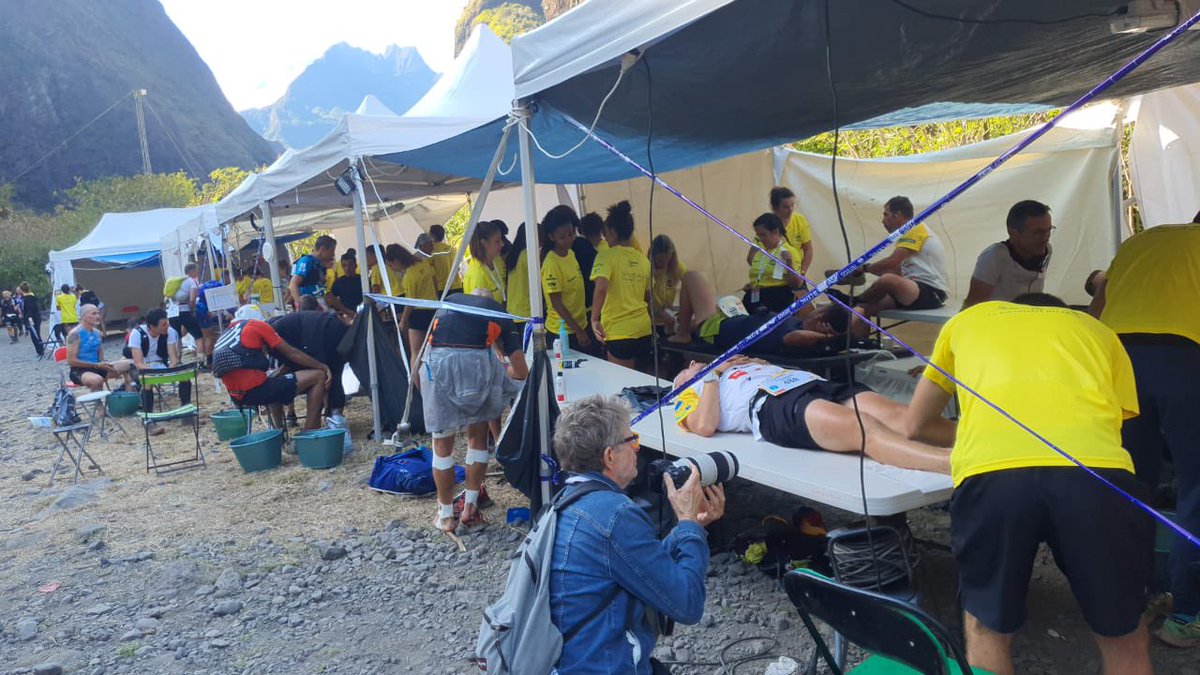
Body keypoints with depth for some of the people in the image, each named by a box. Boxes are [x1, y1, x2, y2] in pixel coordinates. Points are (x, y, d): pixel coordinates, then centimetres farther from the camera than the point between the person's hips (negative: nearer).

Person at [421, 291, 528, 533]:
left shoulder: (450, 301, 34)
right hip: (477, 360, -1)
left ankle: (446, 516, 26)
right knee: (478, 437, 21)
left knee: (443, 443, 15)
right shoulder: (500, 314, 27)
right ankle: (470, 508, 23)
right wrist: (502, 370, 44)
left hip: (437, 360, 1)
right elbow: (521, 372, 22)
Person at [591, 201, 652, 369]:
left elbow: (601, 288, -25)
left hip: (619, 332, -6)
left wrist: (594, 319, -16)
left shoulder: (607, 256, -9)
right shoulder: (643, 259, 9)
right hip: (644, 329, 6)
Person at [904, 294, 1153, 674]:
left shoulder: (968, 320, 34)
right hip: (1097, 471, 2)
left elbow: (915, 426, 38)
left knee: (987, 628, 22)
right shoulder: (1097, 331, 35)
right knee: (1123, 636, 25)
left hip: (990, 472, -1)